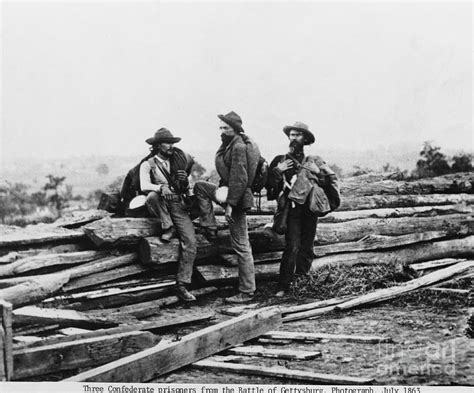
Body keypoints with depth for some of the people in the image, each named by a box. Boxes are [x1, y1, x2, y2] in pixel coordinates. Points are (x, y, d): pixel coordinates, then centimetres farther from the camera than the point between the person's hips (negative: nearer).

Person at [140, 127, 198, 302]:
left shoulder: (178, 161, 14)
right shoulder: (147, 165, 2)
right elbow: (144, 186, -17)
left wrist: (185, 181, -7)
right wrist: (161, 187, -35)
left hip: (178, 205, 3)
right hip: (160, 207, -3)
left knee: (190, 244, -14)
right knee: (153, 196, -38)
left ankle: (182, 285, -9)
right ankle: (167, 227, -19)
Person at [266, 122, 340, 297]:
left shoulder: (315, 161, 12)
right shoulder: (280, 161, 10)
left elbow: (331, 178, 15)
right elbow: (269, 185, 7)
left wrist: (333, 200, 7)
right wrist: (277, 171, -9)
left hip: (310, 209, 2)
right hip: (291, 208, -2)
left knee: (307, 247, 9)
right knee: (292, 247, -12)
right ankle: (283, 287, -6)